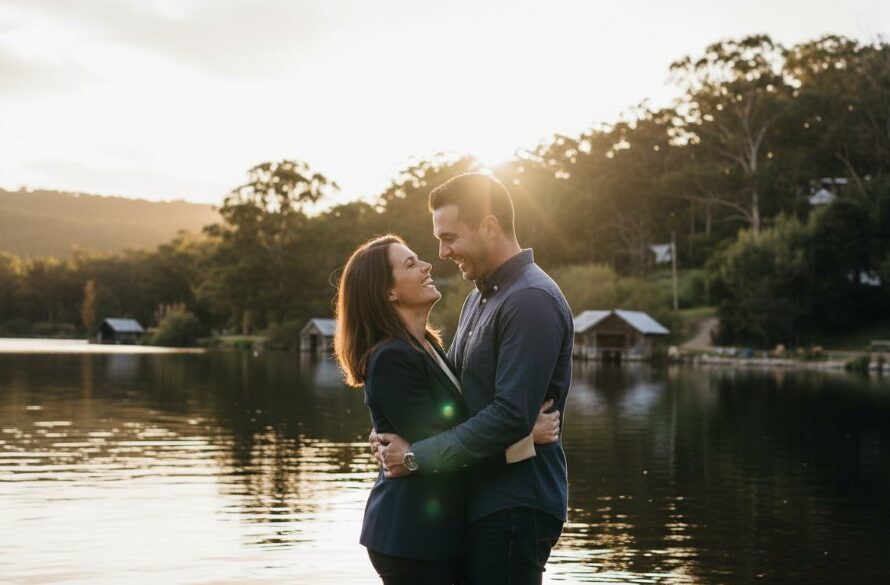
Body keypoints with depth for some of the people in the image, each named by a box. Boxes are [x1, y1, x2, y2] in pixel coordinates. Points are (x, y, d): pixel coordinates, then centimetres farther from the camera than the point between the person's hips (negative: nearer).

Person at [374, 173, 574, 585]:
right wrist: (392, 434, -3)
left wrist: (417, 457, -17)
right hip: (482, 500, 9)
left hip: (515, 507, -9)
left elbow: (511, 416, -23)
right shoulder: (478, 299, 16)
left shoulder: (531, 300, -16)